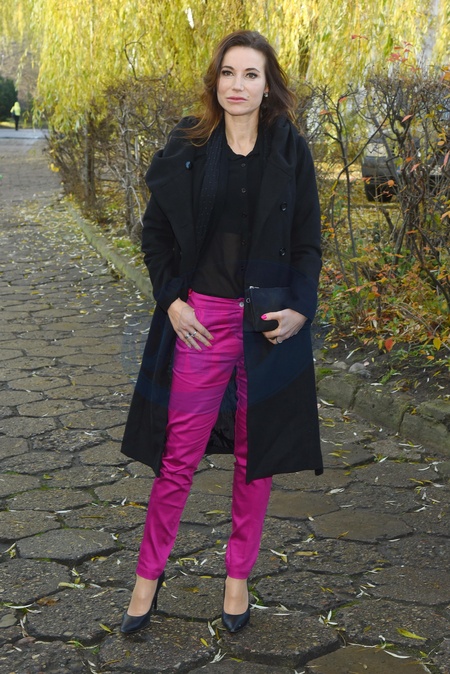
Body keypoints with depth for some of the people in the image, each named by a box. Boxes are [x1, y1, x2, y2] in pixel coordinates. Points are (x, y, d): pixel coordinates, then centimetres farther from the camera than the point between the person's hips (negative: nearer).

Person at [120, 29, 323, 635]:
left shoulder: (291, 151, 0)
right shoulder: (188, 147, 0)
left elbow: (308, 242, 4)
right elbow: (156, 231, 6)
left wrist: (300, 309, -9)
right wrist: (172, 300, -5)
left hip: (271, 325, 1)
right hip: (201, 318, 0)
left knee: (257, 455, 10)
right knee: (179, 454, 5)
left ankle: (238, 575, 27)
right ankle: (149, 574, 22)